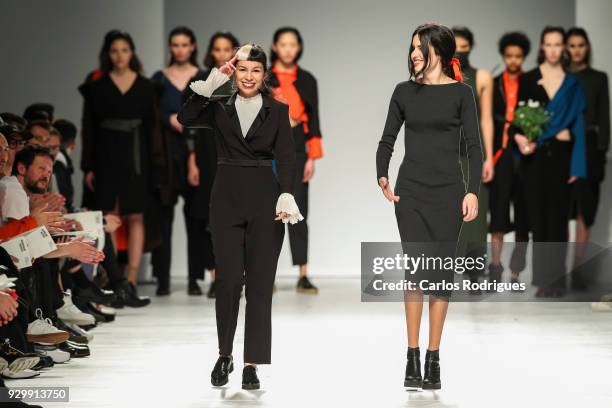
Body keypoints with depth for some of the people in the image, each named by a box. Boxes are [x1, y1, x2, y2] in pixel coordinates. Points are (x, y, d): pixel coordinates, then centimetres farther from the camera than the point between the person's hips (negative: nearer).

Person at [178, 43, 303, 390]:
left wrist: (286, 195, -18)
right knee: (229, 280, -5)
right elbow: (186, 118, -10)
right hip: (227, 198, 0)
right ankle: (225, 355, 14)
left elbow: (286, 157, -4)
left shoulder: (277, 110, 6)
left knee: (260, 283, -1)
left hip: (265, 199, 0)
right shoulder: (220, 108, 9)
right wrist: (210, 85, -15)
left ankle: (252, 365, 4)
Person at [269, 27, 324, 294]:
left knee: (298, 211, -3)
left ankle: (303, 276, -4)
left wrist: (313, 156, 1)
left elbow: (313, 119, 8)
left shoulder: (307, 80, 9)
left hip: (296, 148, 1)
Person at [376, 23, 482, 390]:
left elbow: (474, 145, -2)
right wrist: (382, 176, -7)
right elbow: (387, 140, 10)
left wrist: (473, 191, -11)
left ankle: (433, 360, 8)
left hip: (448, 192, -1)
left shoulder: (461, 92, 1)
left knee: (441, 271, 2)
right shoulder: (404, 92, 7)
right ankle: (412, 359, -1)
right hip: (410, 191, 1)